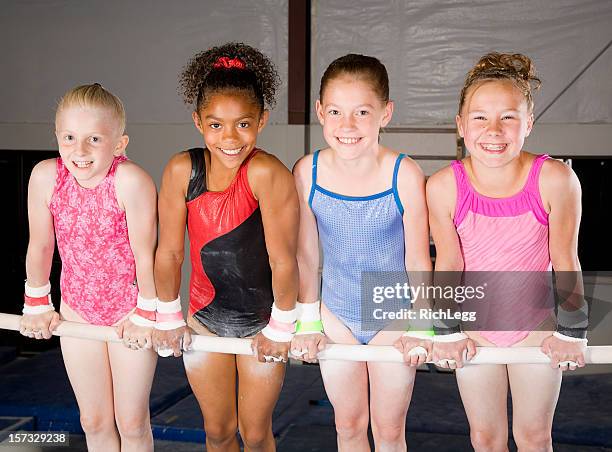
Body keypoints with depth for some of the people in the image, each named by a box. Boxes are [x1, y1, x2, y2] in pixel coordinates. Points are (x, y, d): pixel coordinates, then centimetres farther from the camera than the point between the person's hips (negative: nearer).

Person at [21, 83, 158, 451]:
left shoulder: (131, 180, -30)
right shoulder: (46, 176, -17)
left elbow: (145, 253, -21)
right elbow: (40, 246, -4)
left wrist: (146, 315, -12)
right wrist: (37, 306, 7)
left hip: (130, 310, -3)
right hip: (78, 309, 4)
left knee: (132, 422, 11)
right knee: (94, 422, 15)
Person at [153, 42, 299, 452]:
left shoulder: (267, 173, -28)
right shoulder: (182, 170, -17)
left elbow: (283, 260, -21)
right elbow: (169, 253, -7)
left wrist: (281, 328, -12)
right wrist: (169, 318, 3)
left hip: (260, 321, -3)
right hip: (205, 318, 3)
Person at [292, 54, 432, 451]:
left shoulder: (405, 175, -22)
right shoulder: (307, 172, -15)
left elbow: (418, 261, -11)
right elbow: (306, 255, -3)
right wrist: (308, 324, 2)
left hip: (393, 317, -2)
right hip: (336, 315, 2)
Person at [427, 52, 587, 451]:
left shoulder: (555, 180, -23)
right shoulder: (443, 187, -21)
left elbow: (565, 259, -12)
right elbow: (449, 262, -10)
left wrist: (571, 331, -6)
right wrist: (447, 331, -7)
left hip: (536, 324, 0)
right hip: (473, 325, 1)